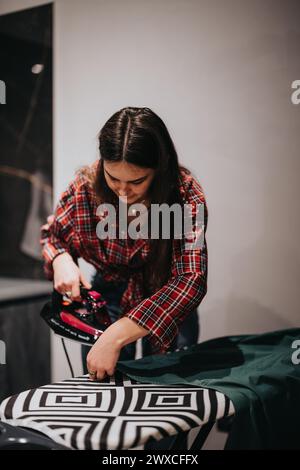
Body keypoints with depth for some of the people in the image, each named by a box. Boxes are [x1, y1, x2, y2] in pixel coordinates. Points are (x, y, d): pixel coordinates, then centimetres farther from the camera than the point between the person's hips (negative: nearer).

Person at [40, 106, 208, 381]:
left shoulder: (186, 194, -28)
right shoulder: (86, 185, -20)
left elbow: (190, 281, -36)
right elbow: (52, 235, -1)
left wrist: (115, 337, -44)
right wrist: (61, 260, -25)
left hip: (169, 305, -1)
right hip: (108, 297, 2)